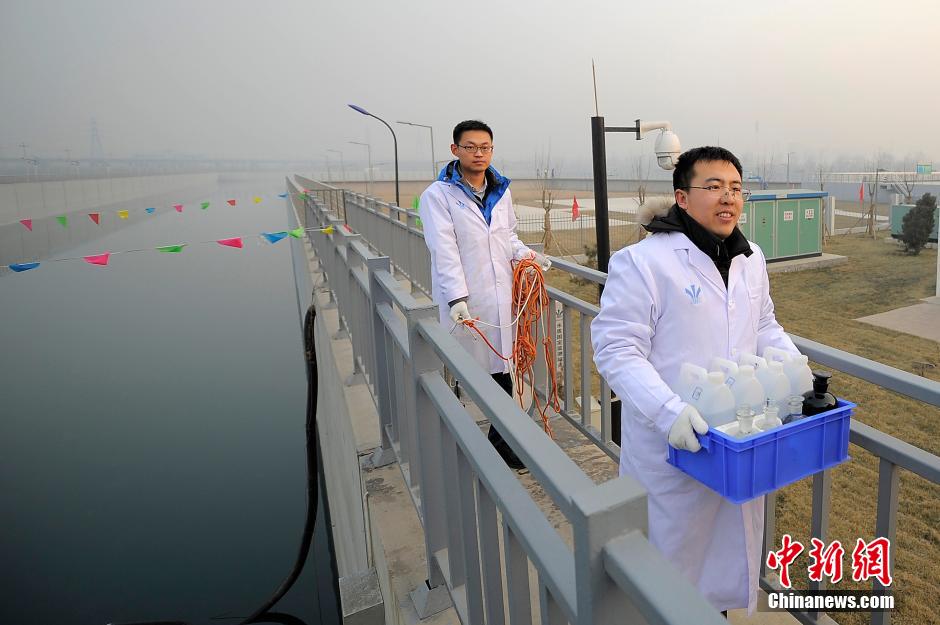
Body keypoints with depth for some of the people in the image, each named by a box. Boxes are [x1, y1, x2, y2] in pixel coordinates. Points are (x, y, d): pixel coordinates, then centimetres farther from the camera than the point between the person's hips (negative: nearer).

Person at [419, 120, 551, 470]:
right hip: (463, 303, -5)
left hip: (500, 299, 6)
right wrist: (457, 298, -25)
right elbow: (444, 251, -16)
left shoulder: (501, 191, 13)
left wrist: (525, 254, 3)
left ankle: (502, 443, 29)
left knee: (502, 371, 13)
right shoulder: (438, 195, -6)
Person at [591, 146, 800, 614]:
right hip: (671, 445, -7)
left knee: (733, 537, 24)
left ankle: (717, 607, 50)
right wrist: (668, 412, -31)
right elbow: (616, 349, -21)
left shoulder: (751, 260, 6)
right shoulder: (641, 261, -18)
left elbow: (765, 328, 18)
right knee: (672, 545, 12)